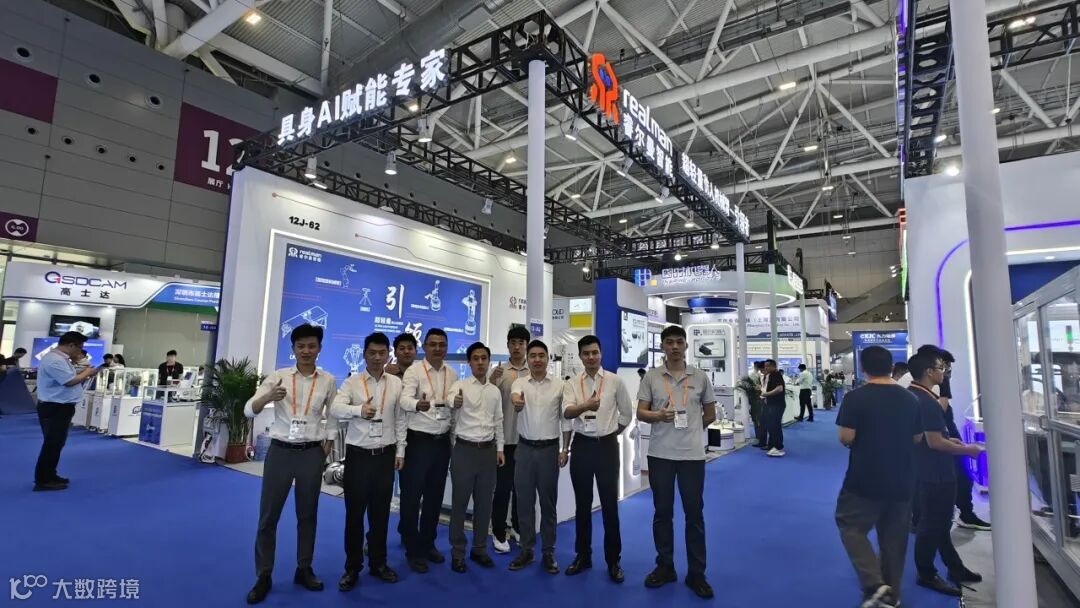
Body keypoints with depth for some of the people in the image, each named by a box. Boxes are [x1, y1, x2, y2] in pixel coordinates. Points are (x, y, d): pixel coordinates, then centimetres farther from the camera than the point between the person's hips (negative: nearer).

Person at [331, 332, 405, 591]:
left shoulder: (396, 383, 3)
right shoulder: (352, 382, -3)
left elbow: (400, 419, 8)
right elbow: (335, 409, -20)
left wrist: (400, 451, 6)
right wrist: (359, 409, -40)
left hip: (386, 455, 2)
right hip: (358, 454, -2)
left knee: (381, 512, 12)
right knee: (355, 512, 6)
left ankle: (378, 563, 28)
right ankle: (352, 567, 22)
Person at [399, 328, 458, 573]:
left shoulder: (452, 374, 6)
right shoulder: (414, 371, -10)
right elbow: (404, 400, -25)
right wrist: (418, 404, -48)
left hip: (442, 442, 5)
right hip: (418, 441, -5)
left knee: (434, 496, 15)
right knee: (412, 496, 4)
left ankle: (428, 544, 31)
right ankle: (413, 550, 18)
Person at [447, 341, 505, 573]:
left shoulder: (495, 391, 9)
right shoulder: (459, 386, -5)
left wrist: (500, 448, 9)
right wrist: (455, 403, -44)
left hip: (488, 450, 4)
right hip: (465, 449, -4)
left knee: (484, 502, 12)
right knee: (460, 502, 6)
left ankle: (479, 549, 27)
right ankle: (457, 552, 21)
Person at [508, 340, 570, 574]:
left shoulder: (559, 385, -1)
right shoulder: (520, 383, -1)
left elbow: (565, 419, 3)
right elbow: (515, 397, -26)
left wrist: (565, 449, -3)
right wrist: (516, 401, -50)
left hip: (549, 449, -1)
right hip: (525, 448, 1)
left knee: (548, 502, 8)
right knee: (524, 501, 8)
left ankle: (548, 552, 21)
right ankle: (526, 549, 23)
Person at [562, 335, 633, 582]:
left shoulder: (615, 381, -2)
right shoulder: (572, 384, 1)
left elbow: (627, 414, 7)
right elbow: (567, 413, -17)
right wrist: (586, 405, -37)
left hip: (607, 446, -1)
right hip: (581, 446, 2)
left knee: (610, 504, 5)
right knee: (582, 504, 12)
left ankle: (613, 561, 20)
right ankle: (582, 556, 28)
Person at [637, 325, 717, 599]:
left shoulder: (700, 377, 2)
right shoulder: (651, 377, 1)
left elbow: (710, 414, 12)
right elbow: (640, 413, -1)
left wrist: (690, 430, 10)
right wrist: (659, 416, -19)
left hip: (692, 454, 0)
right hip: (660, 453, 0)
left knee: (694, 513, 7)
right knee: (662, 512, 11)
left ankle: (696, 573, 21)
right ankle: (665, 566, 27)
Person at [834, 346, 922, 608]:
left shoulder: (855, 397, -16)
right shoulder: (910, 398, 1)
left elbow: (846, 438, -17)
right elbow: (917, 437, 11)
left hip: (865, 480, -5)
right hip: (902, 481, 5)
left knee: (850, 526, 10)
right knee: (894, 537, 17)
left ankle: (874, 584, -3)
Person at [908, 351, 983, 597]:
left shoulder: (910, 395, 7)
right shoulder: (927, 402, -24)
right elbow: (935, 442, -24)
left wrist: (949, 440, 17)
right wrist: (967, 450, -11)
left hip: (925, 469, 10)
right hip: (935, 473, -10)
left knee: (939, 522, 20)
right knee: (933, 524, 2)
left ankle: (954, 567, 33)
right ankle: (927, 574, 14)